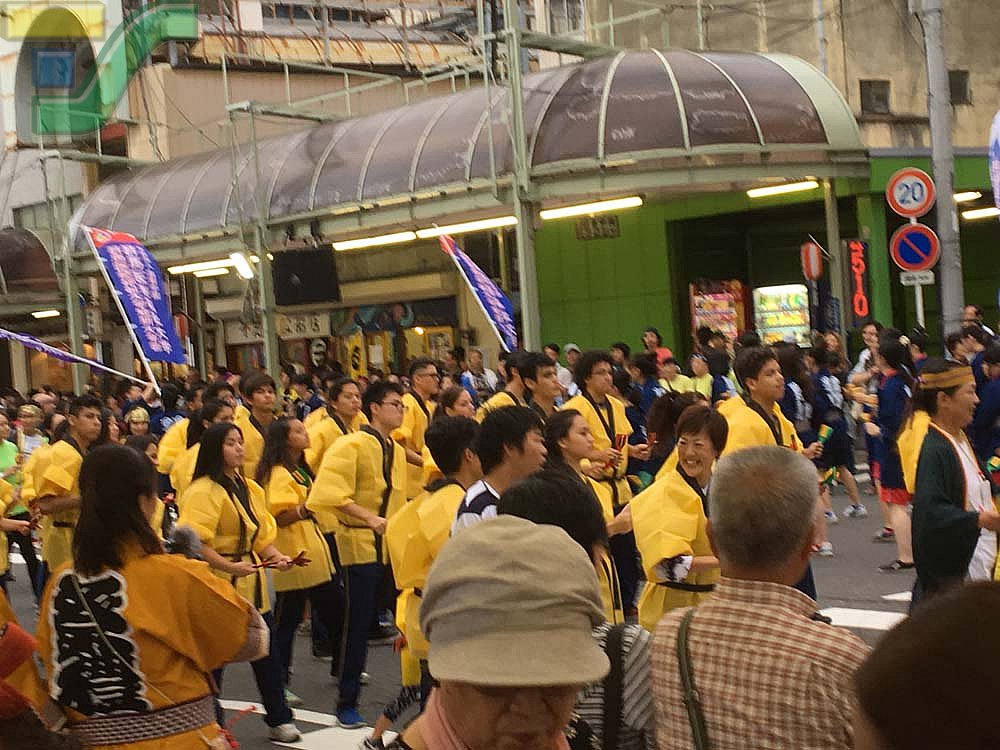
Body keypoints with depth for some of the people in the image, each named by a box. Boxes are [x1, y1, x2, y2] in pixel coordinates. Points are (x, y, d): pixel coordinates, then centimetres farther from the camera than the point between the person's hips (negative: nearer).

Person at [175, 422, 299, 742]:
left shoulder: (251, 488, 11)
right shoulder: (203, 491, -14)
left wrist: (276, 557, -3)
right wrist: (230, 566, -26)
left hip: (251, 583, 8)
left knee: (266, 652, 12)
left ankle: (278, 720, 23)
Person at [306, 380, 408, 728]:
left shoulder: (397, 451, 13)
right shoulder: (352, 445, -11)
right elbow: (330, 493, -22)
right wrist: (368, 518, -26)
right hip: (361, 546, -7)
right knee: (358, 625, -1)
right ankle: (347, 704, 10)